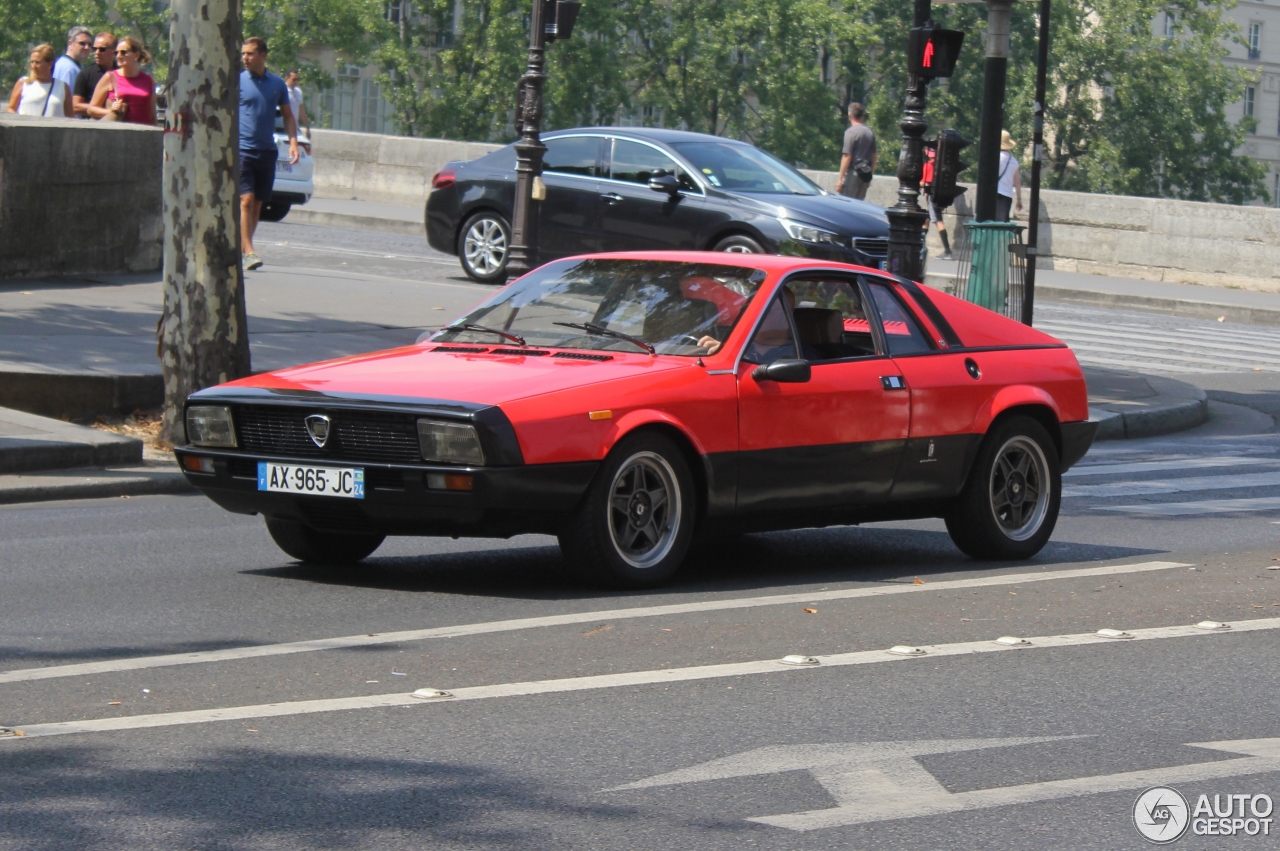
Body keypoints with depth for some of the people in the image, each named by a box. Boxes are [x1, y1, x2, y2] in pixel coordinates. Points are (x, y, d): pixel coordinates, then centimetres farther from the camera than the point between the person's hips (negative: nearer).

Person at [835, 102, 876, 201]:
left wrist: (840, 178, -13)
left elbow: (847, 157, -15)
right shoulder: (870, 132, 10)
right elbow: (874, 156, 16)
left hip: (853, 172, -7)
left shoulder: (851, 132, -11)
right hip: (866, 174, 7)